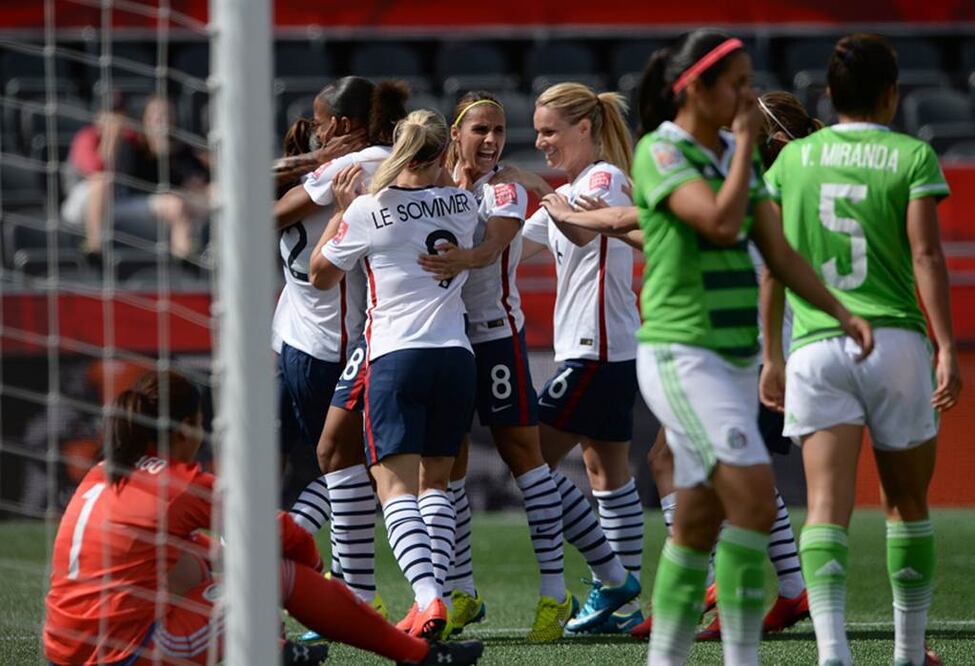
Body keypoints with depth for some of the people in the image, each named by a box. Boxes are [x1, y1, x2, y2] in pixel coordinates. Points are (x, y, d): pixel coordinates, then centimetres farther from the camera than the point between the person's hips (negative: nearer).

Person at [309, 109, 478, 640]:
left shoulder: (368, 211, -4)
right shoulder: (463, 205, 6)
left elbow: (321, 273, 11)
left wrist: (340, 208, 19)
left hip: (395, 357, -4)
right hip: (456, 354, 4)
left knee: (396, 485, -6)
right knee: (435, 481, 16)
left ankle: (428, 598, -25)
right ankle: (436, 593, 7)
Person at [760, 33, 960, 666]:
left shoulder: (793, 159, 12)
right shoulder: (912, 155, 3)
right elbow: (926, 255, -6)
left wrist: (771, 356, 19)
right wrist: (947, 348, -8)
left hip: (816, 347, 1)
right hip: (896, 343, -1)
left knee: (828, 505, -9)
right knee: (907, 504, 15)